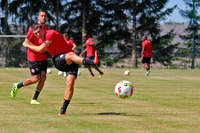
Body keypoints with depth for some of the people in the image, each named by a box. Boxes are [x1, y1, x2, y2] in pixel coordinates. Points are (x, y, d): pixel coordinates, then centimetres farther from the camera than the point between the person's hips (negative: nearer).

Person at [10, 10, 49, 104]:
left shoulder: (46, 28, 7)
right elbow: (26, 42, -15)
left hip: (42, 57, 6)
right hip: (33, 57, -6)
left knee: (43, 77, -5)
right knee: (36, 78, -7)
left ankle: (34, 99, 5)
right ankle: (17, 86, 18)